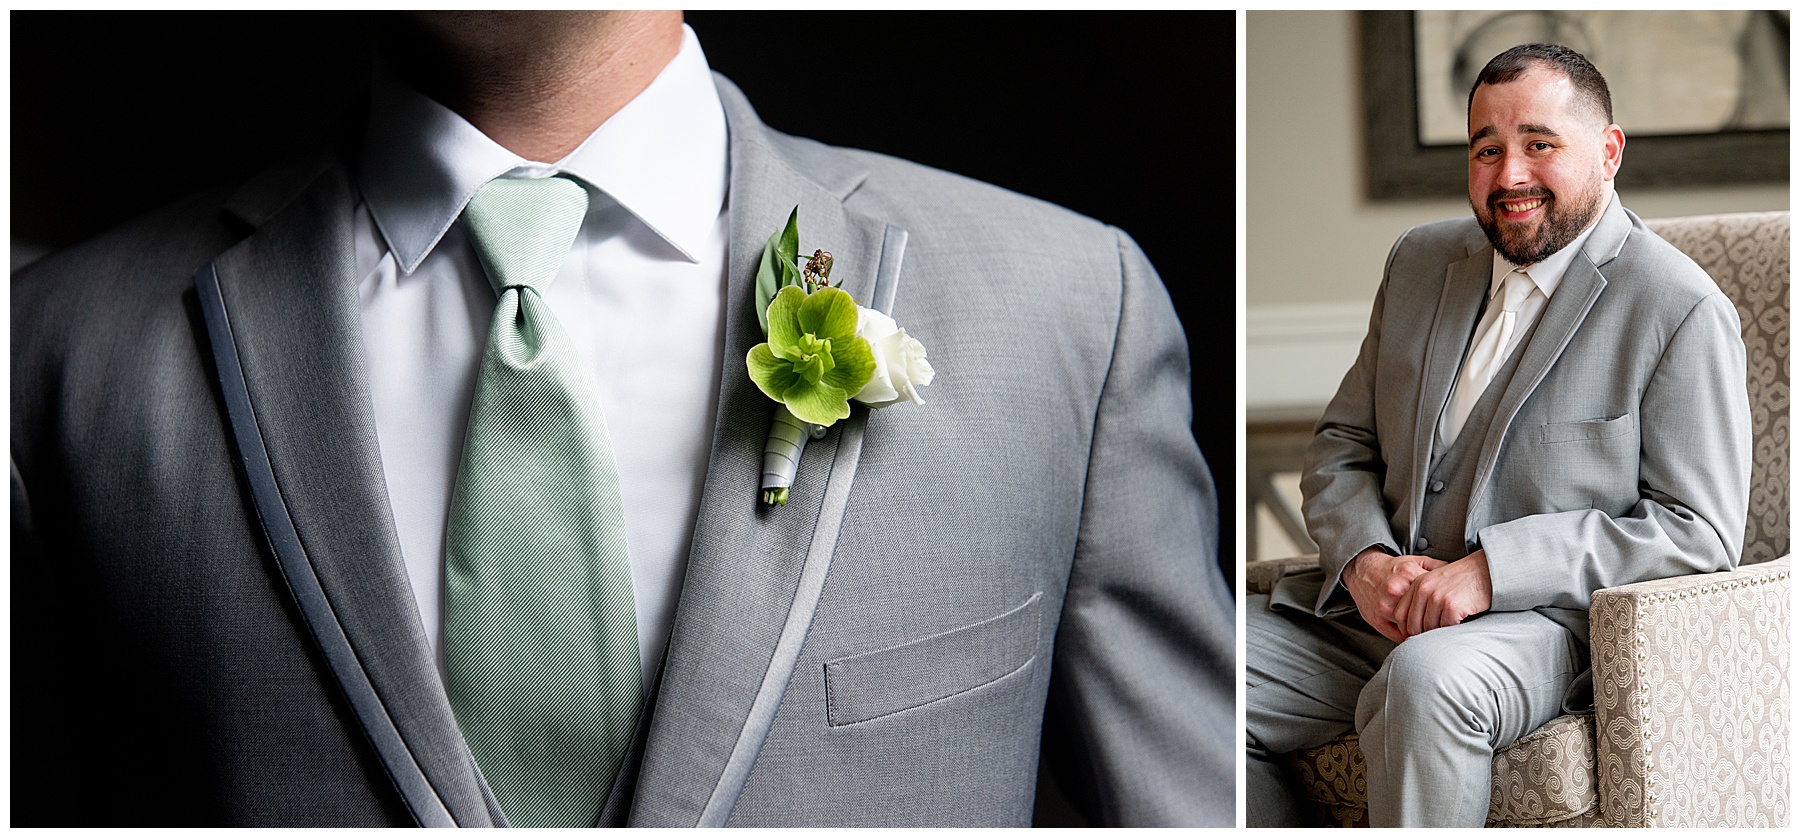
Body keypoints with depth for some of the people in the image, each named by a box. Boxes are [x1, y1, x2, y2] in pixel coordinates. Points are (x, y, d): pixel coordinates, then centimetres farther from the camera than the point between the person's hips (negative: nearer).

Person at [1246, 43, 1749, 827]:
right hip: (1377, 606, 6)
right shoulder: (1420, 260, 12)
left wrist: (1493, 570, -19)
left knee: (1423, 680, -38)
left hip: (1544, 623, -6)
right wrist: (1364, 560, -6)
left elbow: (1700, 533, -10)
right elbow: (1343, 445, 16)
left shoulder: (1683, 311, -7)